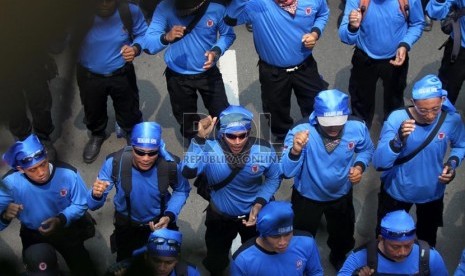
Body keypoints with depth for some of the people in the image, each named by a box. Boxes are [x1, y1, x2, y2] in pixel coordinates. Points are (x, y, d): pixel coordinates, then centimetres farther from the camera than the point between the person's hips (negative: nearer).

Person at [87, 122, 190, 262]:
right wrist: (96, 195, -48)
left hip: (161, 222, 0)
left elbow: (182, 190, -5)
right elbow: (93, 205, -24)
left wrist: (170, 215, -20)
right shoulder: (114, 163, -31)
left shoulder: (170, 164, -29)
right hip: (126, 225, 0)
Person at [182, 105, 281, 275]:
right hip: (220, 216, -1)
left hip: (255, 213, 1)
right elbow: (188, 172, -47)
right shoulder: (209, 149, -30)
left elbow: (274, 178, -6)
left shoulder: (264, 150, -23)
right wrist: (200, 138, -51)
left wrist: (260, 203, -20)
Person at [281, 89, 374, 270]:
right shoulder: (301, 131, -35)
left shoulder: (357, 127, -26)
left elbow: (367, 149, -2)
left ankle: (339, 258, 65)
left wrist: (360, 166, -22)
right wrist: (295, 151, -56)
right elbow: (287, 172, -38)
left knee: (343, 237, 30)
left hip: (341, 195, 3)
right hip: (307, 197, -3)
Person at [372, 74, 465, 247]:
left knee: (427, 238, 27)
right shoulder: (397, 119, -28)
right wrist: (399, 139, -51)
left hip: (432, 192, 2)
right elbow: (379, 163, -34)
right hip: (397, 190, -2)